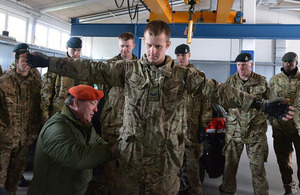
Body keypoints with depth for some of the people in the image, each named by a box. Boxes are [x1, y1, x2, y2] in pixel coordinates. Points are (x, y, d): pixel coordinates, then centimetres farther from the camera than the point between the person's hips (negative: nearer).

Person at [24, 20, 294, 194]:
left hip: (166, 154, 0)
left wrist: (260, 104, -17)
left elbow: (216, 90, -8)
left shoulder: (183, 75, -1)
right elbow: (92, 70, -5)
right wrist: (47, 62, -10)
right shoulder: (128, 70, 0)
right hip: (132, 151, 1)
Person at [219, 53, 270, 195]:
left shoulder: (261, 81, 3)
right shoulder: (230, 81, 4)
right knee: (230, 163, 7)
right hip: (234, 129, 1)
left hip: (256, 130, 0)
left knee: (258, 165, 5)